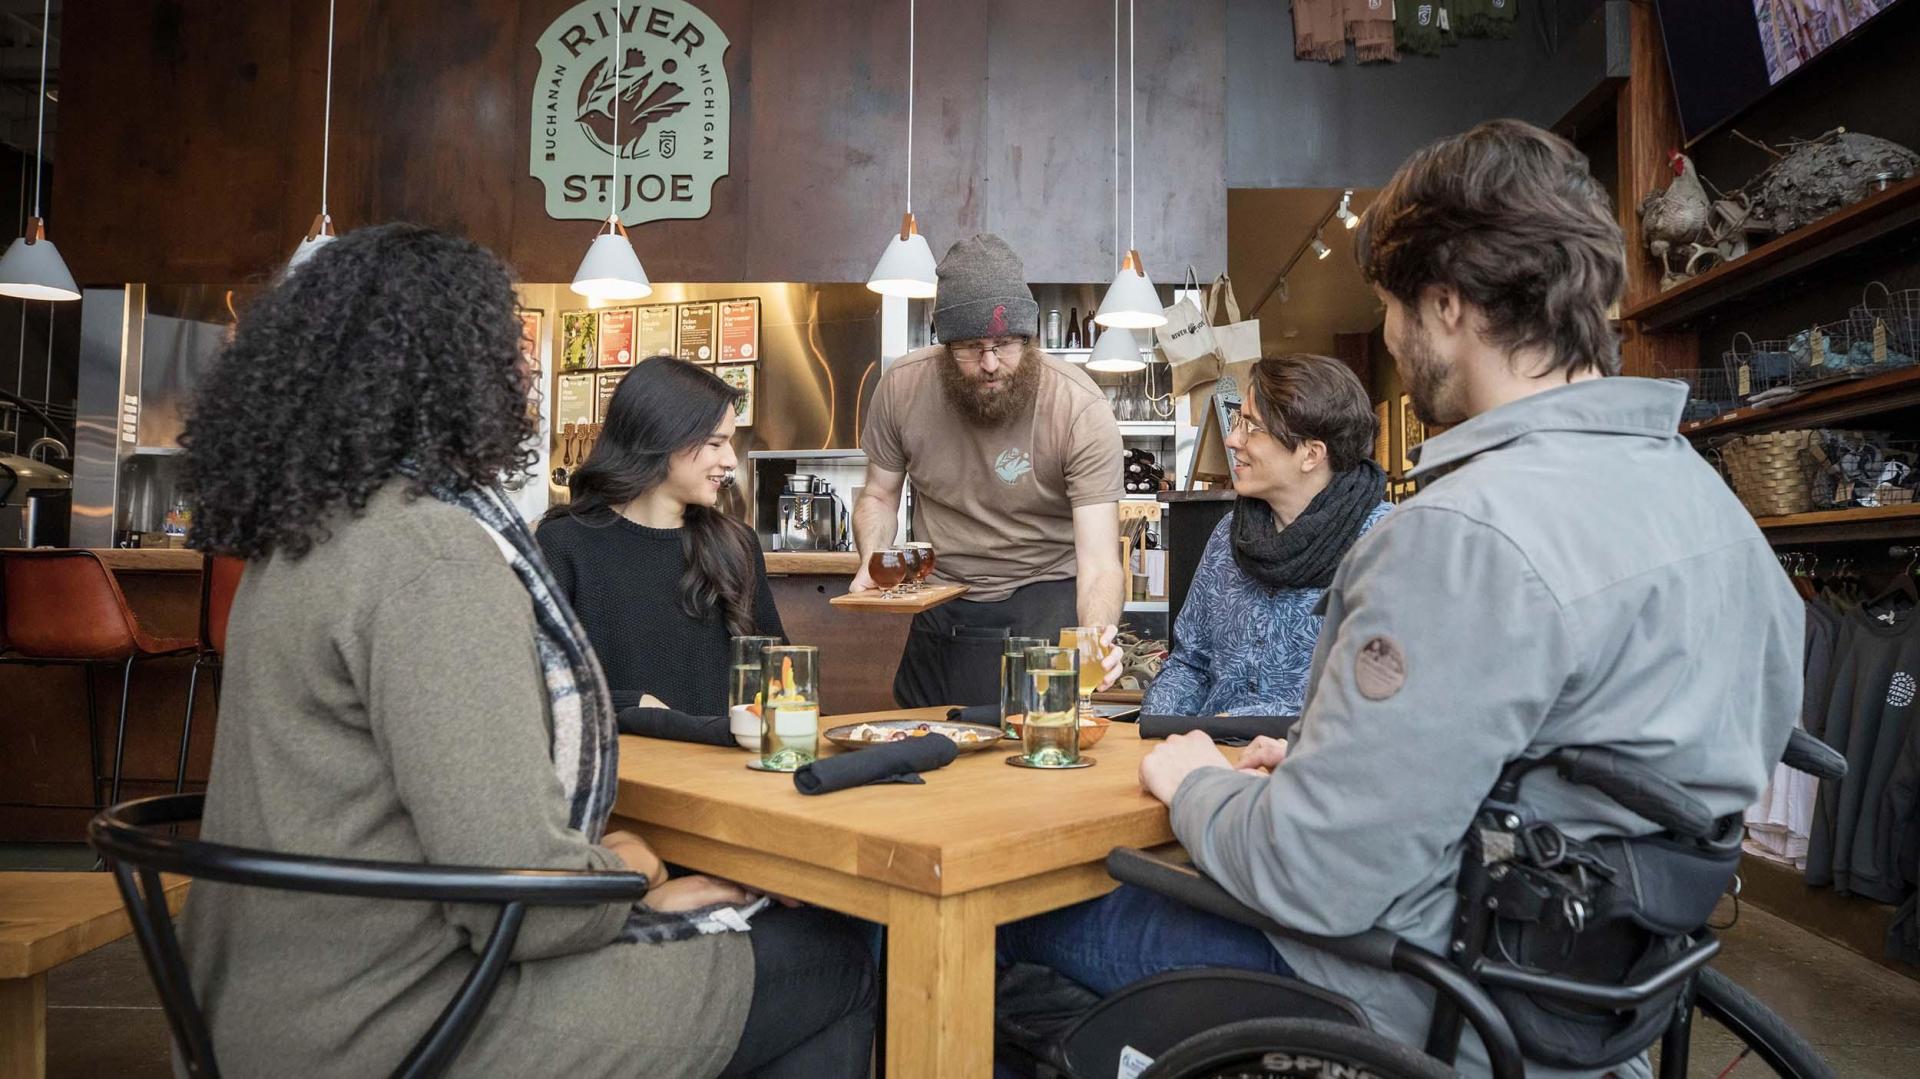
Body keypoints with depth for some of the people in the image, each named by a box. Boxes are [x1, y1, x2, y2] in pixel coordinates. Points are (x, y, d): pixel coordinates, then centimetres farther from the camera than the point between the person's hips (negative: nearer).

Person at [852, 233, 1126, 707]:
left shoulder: (1082, 409, -22)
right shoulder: (902, 385, -12)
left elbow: (1099, 563, -26)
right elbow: (880, 495, 5)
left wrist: (1094, 638, -46)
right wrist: (872, 565, -15)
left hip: (1044, 599, -3)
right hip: (940, 605, 4)